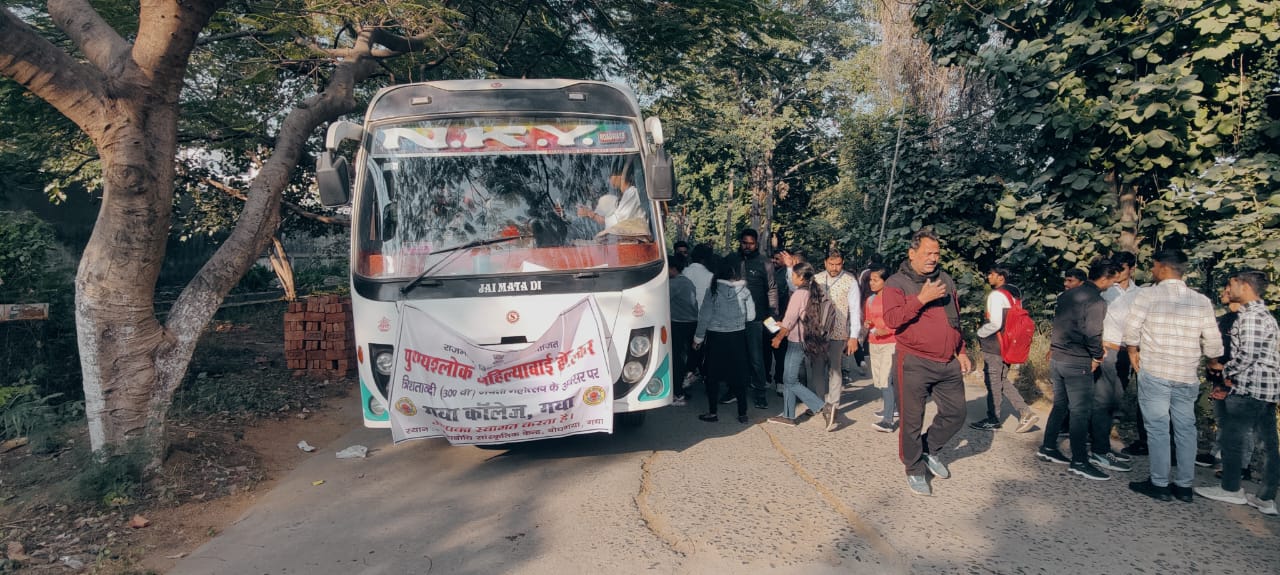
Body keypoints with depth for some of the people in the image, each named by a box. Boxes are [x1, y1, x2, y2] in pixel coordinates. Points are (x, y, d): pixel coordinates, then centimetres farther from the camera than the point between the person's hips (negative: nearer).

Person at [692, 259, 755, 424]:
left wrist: (698, 337, 3)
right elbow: (750, 316, -3)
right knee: (738, 373, 11)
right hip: (738, 336, 2)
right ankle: (742, 413, 15)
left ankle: (712, 412, 14)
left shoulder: (713, 290, -9)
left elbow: (704, 316, -6)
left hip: (715, 337, -2)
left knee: (712, 374, 10)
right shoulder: (743, 290, -5)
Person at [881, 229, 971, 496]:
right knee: (912, 421, 2)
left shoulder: (946, 280, 12)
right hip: (915, 364, -6)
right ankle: (915, 471, 20)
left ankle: (930, 450, 34)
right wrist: (921, 299, -22)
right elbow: (892, 319, -20)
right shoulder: (897, 283, -6)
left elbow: (956, 320, 21)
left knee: (955, 413, 10)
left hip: (949, 364, 6)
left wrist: (961, 352, 17)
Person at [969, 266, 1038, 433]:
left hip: (995, 347, -9)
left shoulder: (996, 295, -15)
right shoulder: (1014, 294, 14)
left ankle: (993, 420, 9)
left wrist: (980, 333, -7)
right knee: (1002, 380, 17)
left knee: (993, 382, 0)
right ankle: (1026, 413, 12)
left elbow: (995, 323, -23)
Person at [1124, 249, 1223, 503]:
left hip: (1154, 371, -4)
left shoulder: (1147, 295, -9)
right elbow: (1213, 342, 6)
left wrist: (1133, 352, 10)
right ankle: (1184, 485, 18)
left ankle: (1159, 484, 6)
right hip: (1188, 376, 4)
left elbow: (1132, 331, -9)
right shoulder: (1202, 301, 3)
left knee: (1157, 427, 2)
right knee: (1186, 428, 11)